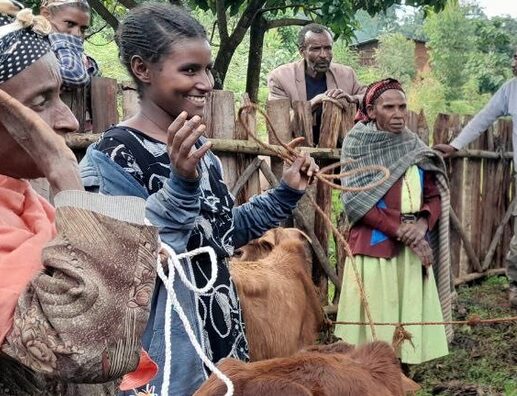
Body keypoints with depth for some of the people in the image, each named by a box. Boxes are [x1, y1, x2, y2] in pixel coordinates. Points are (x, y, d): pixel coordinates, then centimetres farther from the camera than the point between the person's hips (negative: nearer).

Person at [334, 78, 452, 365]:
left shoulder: (414, 146, 13)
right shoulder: (358, 143, -1)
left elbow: (435, 195, 10)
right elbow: (355, 201, -10)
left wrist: (422, 224, -11)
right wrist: (400, 229, -15)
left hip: (414, 248, 5)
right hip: (375, 247, -5)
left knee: (410, 318, 6)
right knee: (375, 321, -3)